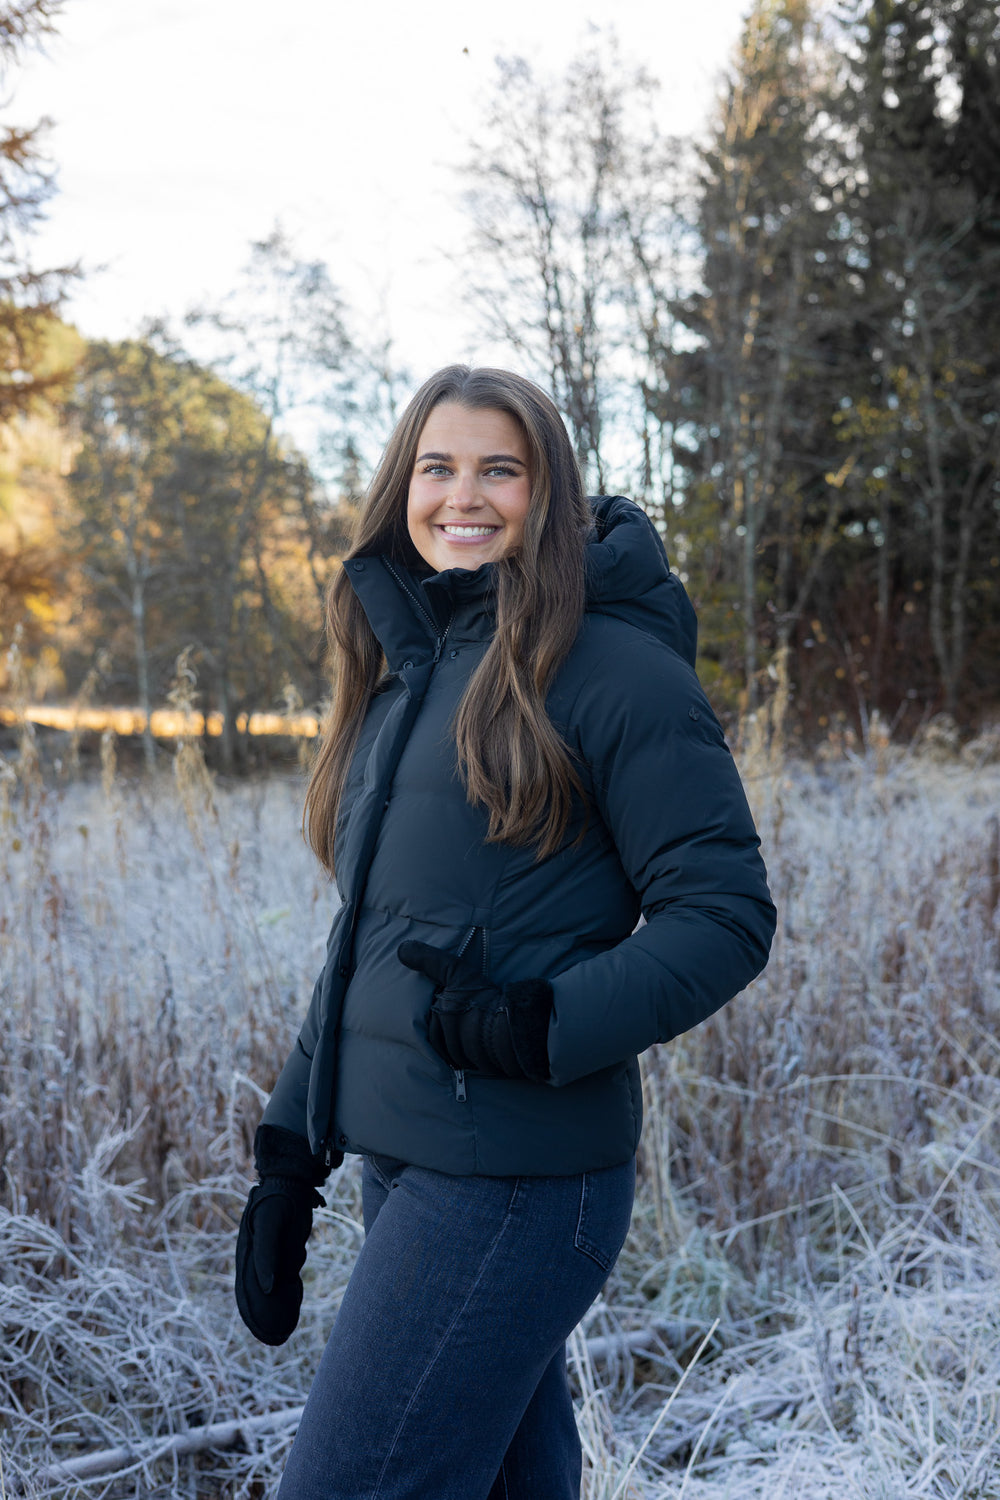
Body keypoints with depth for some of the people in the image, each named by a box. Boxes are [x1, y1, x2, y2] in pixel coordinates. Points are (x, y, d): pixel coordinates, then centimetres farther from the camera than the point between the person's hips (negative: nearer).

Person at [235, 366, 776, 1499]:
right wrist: (289, 1151, 13)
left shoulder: (609, 664, -10)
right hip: (397, 1156, 8)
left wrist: (550, 1025, -23)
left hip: (513, 1180, -7)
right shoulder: (402, 675, 13)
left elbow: (724, 914, -11)